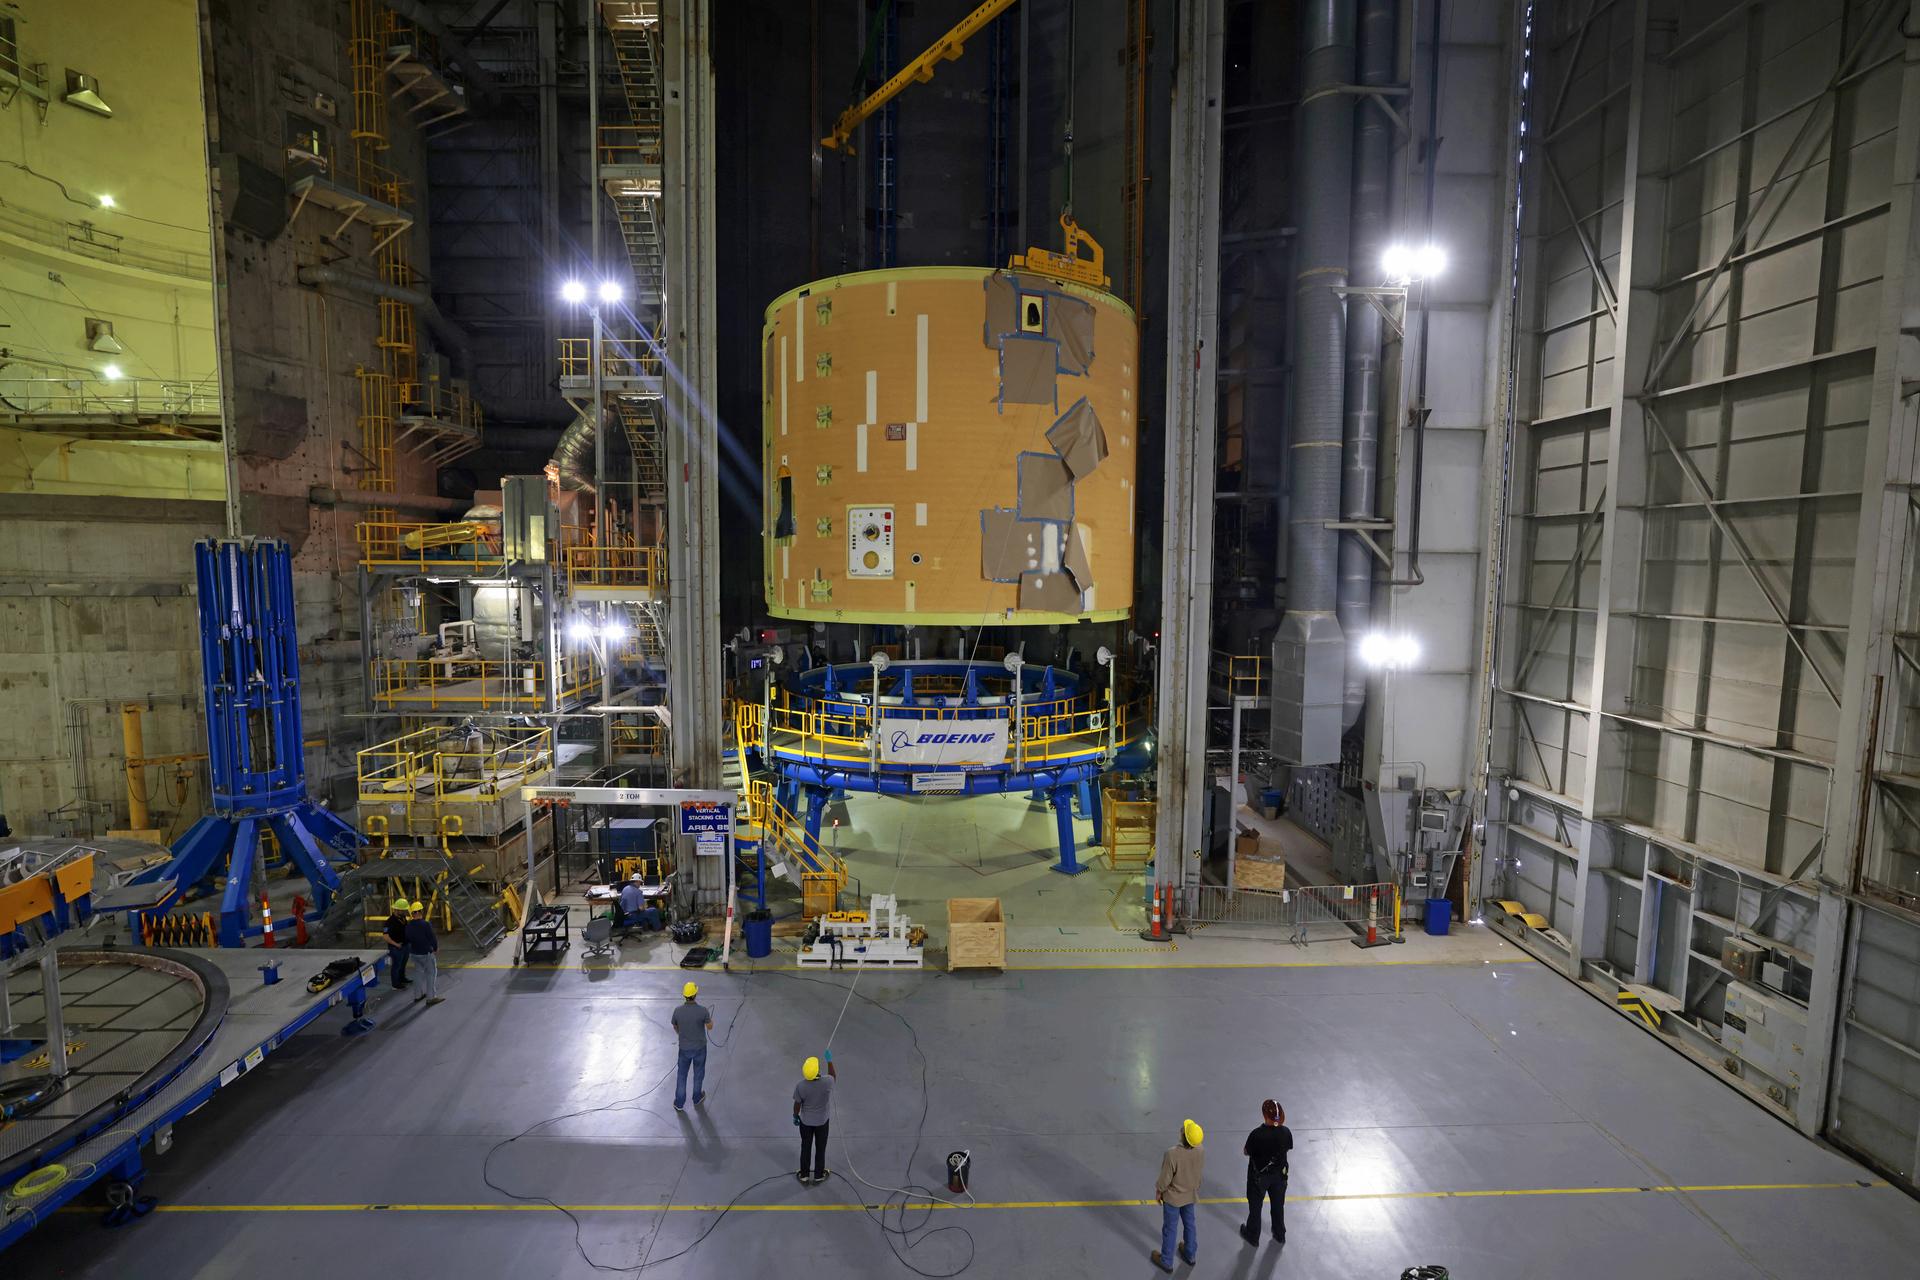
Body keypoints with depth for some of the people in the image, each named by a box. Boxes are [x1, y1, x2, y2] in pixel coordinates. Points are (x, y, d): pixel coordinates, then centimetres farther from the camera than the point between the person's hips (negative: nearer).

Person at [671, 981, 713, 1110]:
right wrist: (710, 1019, 13)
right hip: (700, 1047, -1)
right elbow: (710, 1027, -9)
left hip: (684, 1048, 1)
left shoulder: (678, 1011, -19)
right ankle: (697, 1098, 39)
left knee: (681, 1075, 19)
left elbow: (675, 1028, 1)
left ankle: (679, 1103, 28)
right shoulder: (703, 1010, -26)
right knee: (698, 1073, 21)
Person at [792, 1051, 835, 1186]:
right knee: (820, 1149, 19)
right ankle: (818, 1177, 34)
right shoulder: (826, 1083, -30)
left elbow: (797, 1104, -10)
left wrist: (795, 1116, 8)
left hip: (805, 1121, 1)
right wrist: (829, 1060, 3)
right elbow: (833, 1076, -4)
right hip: (822, 1121, -1)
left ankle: (804, 1176, 35)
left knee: (806, 1148, 21)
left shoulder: (800, 1086, -27)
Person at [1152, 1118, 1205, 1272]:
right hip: (1191, 1194, 5)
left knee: (1169, 1229, 17)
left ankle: (1166, 1262, 37)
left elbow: (1165, 1178, -25)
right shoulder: (1199, 1150, -22)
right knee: (1189, 1225, 28)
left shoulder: (1172, 1153, -39)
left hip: (1173, 1197, -5)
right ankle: (1190, 1255, 49)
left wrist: (1159, 1191, -5)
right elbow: (1199, 1167, -2)